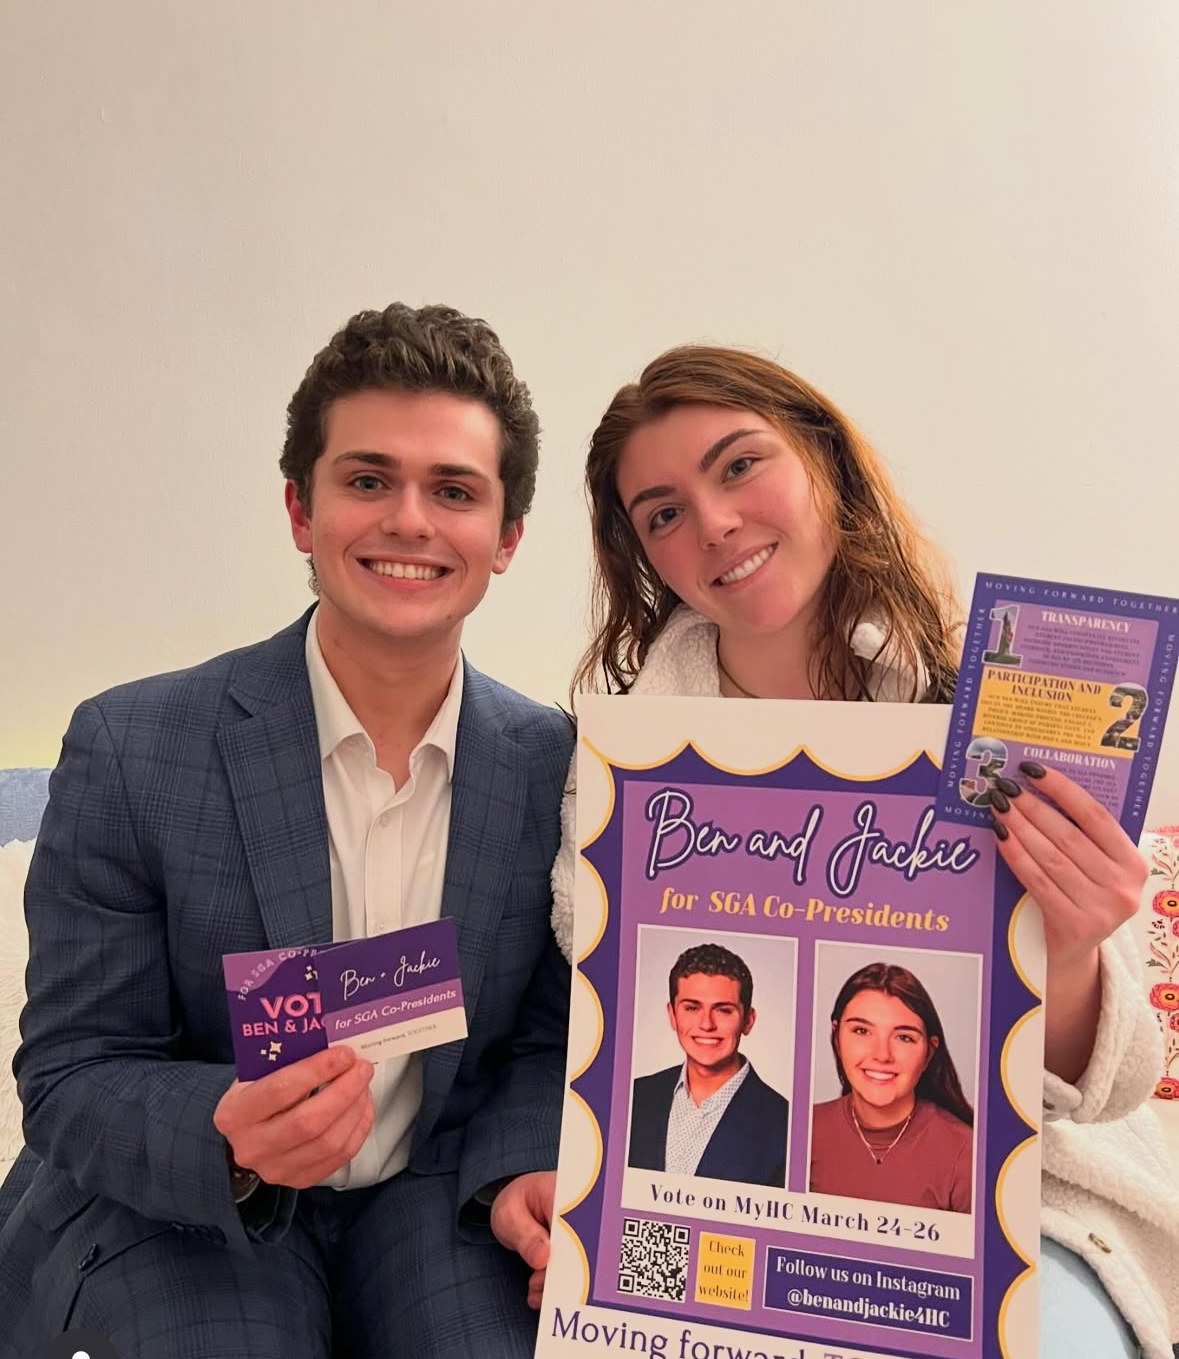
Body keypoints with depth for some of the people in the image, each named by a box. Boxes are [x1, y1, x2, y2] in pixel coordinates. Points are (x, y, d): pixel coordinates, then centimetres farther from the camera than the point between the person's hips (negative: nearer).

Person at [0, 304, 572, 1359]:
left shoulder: (559, 763, -8)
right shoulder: (129, 750, -14)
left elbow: (549, 1034, 2)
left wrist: (523, 1172, -17)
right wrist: (231, 1137, -28)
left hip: (435, 1192, 1)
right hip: (177, 1216, 0)